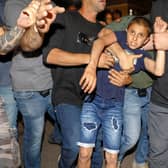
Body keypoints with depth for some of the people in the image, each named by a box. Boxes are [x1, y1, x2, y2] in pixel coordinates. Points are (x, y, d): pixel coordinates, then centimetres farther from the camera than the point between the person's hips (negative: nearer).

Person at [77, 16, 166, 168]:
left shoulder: (141, 56, 7)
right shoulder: (120, 37, 1)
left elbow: (158, 71, -12)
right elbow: (100, 41, -22)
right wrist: (92, 66, -41)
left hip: (114, 106, 3)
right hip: (92, 99, -2)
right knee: (84, 153, -2)